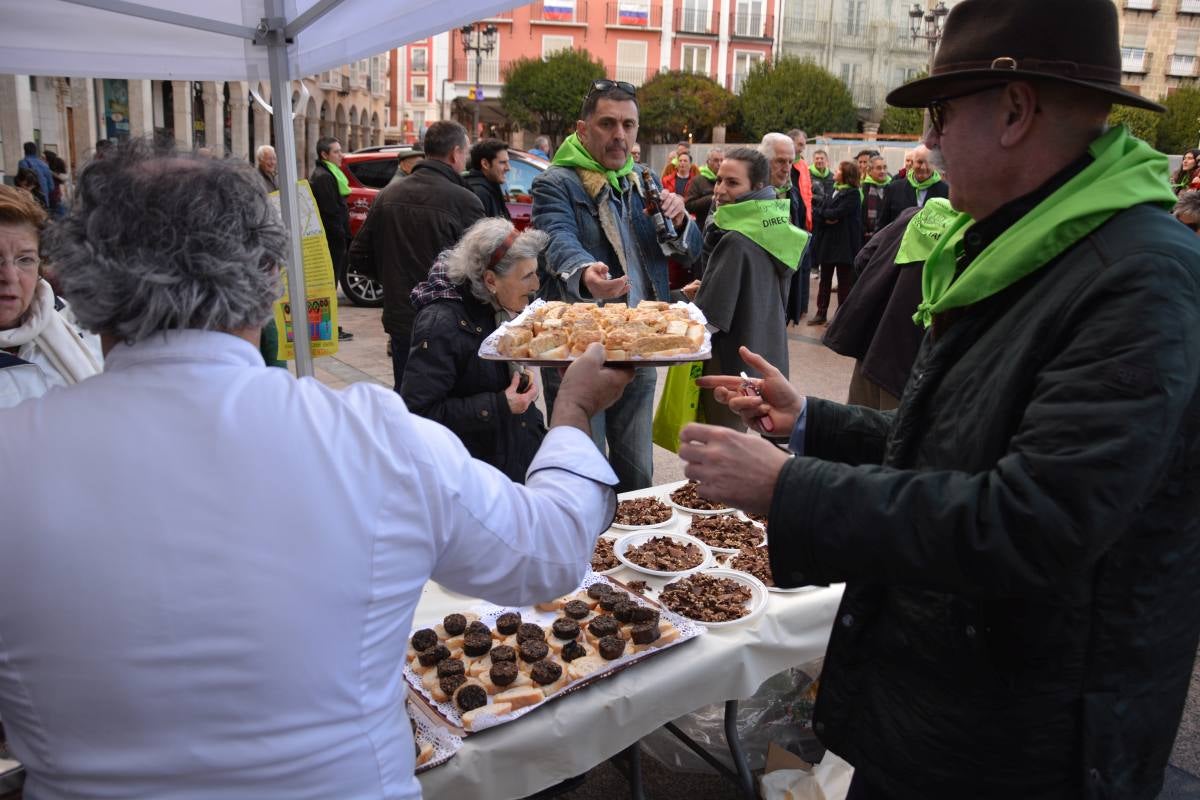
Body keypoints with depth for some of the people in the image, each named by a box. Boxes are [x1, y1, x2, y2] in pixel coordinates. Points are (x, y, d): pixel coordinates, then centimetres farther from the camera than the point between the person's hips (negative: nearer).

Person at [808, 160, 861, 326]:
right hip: (827, 241, 7)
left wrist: (826, 213, -3)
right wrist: (828, 218, -13)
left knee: (844, 281, 2)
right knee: (825, 279, 11)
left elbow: (837, 213, -20)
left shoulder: (852, 194, -8)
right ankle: (821, 313, 19)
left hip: (845, 243, -7)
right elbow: (819, 217, 6)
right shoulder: (833, 191, 13)